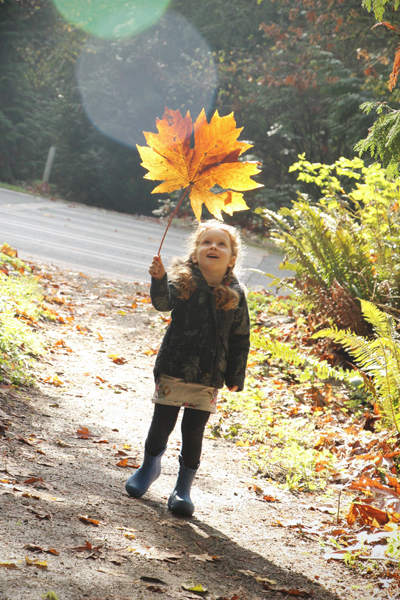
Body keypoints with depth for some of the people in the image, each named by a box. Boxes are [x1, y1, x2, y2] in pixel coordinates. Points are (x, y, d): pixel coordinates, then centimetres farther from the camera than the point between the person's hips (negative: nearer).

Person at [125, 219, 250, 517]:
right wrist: (159, 280, -47)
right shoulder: (184, 281, -8)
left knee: (193, 432, 3)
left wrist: (235, 377, 5)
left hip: (209, 378, 1)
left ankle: (184, 487, 19)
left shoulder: (235, 294, -3)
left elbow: (241, 339, 4)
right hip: (173, 370, -1)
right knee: (162, 423, 11)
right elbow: (164, 302, -27)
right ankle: (150, 465, 38)